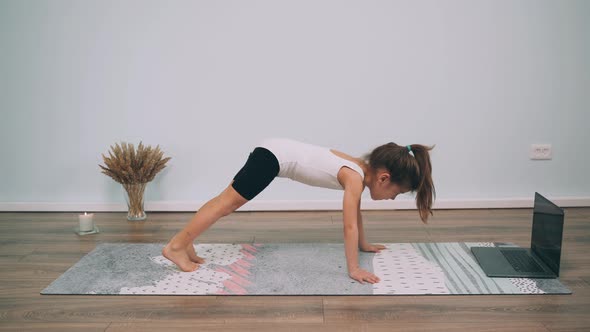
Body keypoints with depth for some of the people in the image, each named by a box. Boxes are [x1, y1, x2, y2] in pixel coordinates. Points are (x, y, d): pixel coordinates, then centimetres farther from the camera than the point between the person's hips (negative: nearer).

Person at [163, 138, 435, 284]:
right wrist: (353, 270, -16)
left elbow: (355, 214, 21)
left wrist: (363, 245, 31)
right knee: (227, 202, -7)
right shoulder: (355, 176, -19)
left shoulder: (360, 169, 8)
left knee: (229, 202, 11)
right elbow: (350, 226, -20)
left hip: (275, 152, 9)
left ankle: (185, 243, 18)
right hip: (274, 156, -9)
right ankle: (177, 246, -2)